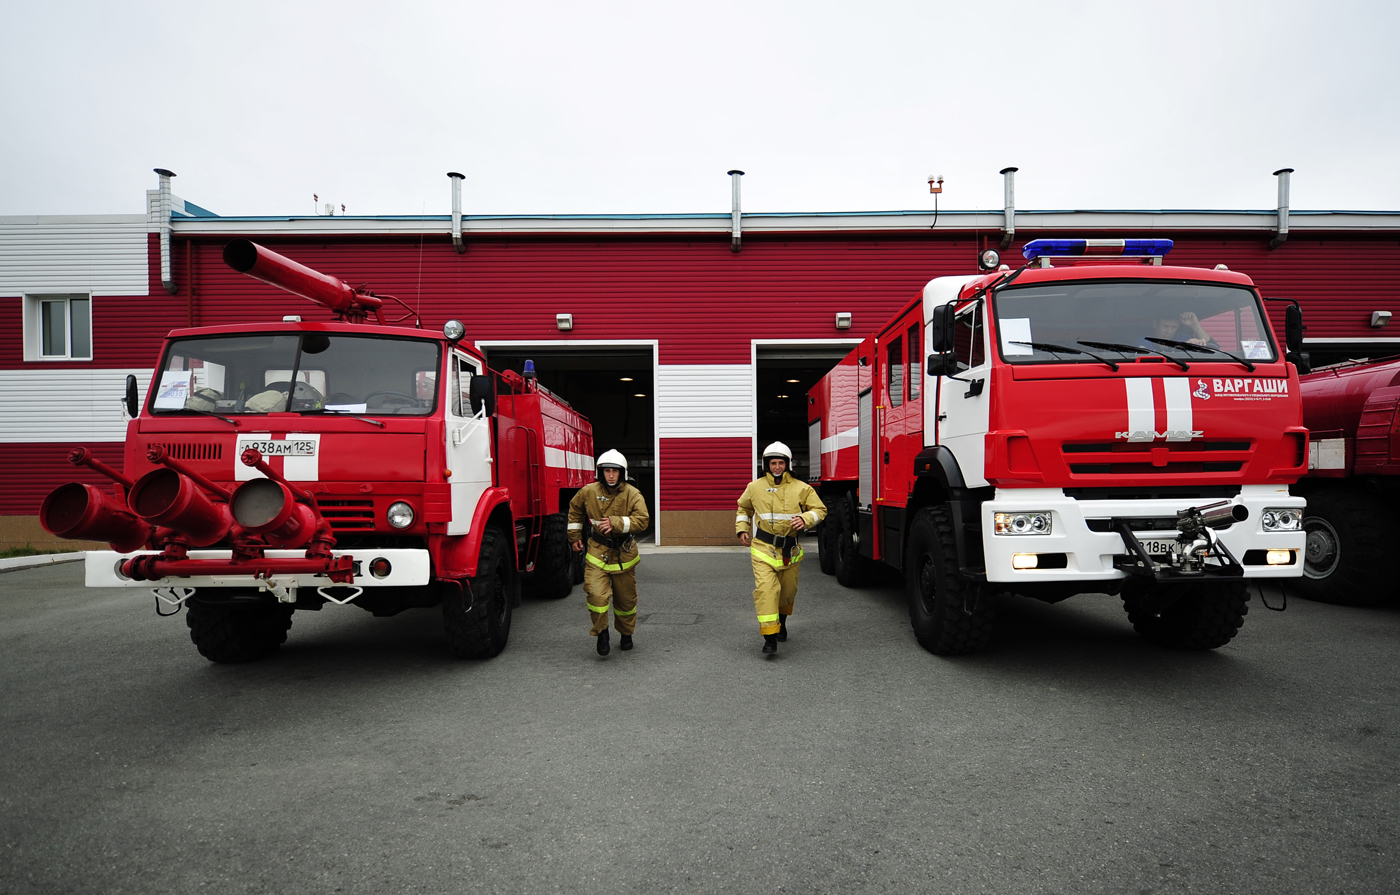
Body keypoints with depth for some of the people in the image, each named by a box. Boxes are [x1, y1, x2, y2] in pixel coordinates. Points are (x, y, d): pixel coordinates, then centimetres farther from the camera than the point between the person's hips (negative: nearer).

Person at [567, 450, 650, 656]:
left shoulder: (632, 494, -8)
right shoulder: (588, 492, -3)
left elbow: (643, 520, -20)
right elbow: (575, 510, 17)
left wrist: (616, 523, -31)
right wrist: (574, 536, 16)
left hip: (624, 553, 0)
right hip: (597, 552, 0)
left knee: (626, 598, 13)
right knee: (596, 594, -15)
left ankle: (626, 633, 36)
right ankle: (601, 633, 6)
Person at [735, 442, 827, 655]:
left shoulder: (801, 489, 0)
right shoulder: (755, 487, 3)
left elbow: (820, 509, 2)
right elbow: (743, 508, 20)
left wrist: (805, 519, -17)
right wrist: (742, 530, 8)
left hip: (789, 549, 2)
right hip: (763, 548, -2)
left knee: (788, 589, 17)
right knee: (766, 589, -17)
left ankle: (782, 621, 46)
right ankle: (770, 637, -17)